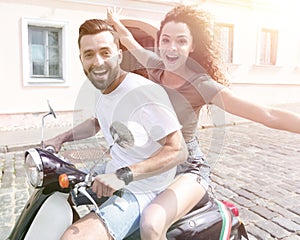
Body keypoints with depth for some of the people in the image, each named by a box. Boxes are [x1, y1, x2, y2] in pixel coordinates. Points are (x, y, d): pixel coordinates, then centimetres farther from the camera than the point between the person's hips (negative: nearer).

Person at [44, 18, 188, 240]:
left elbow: (179, 151, -28)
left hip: (140, 191, -8)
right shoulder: (106, 90, 2)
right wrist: (62, 138, 12)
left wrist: (124, 175, -36)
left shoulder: (145, 93, -26)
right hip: (113, 173, 9)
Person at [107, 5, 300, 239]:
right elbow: (130, 41, 18)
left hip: (187, 168, -6)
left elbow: (268, 115, -24)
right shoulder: (155, 65, -4)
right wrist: (115, 22, 32)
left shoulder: (202, 85, -20)